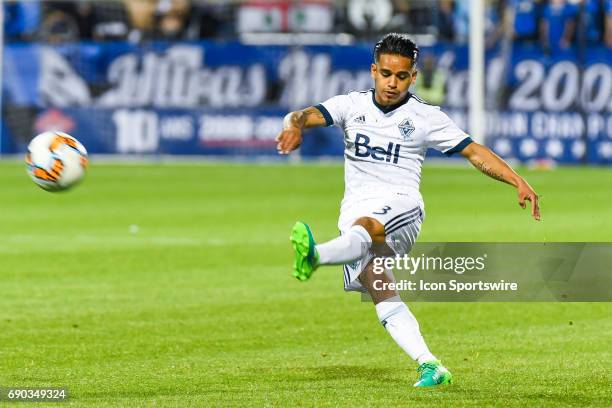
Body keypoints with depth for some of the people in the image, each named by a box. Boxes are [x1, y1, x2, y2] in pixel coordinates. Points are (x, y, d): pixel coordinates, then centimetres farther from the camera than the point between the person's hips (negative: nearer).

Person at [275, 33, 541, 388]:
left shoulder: (426, 118, 7)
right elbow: (308, 115, -3)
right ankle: (429, 365, -19)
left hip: (401, 205, -3)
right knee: (380, 292, -16)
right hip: (356, 208, 3)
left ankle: (315, 257, -67)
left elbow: (475, 152, 7)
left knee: (365, 227, -38)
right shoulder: (352, 105, 12)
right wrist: (295, 125, -29)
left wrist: (518, 182, -5)